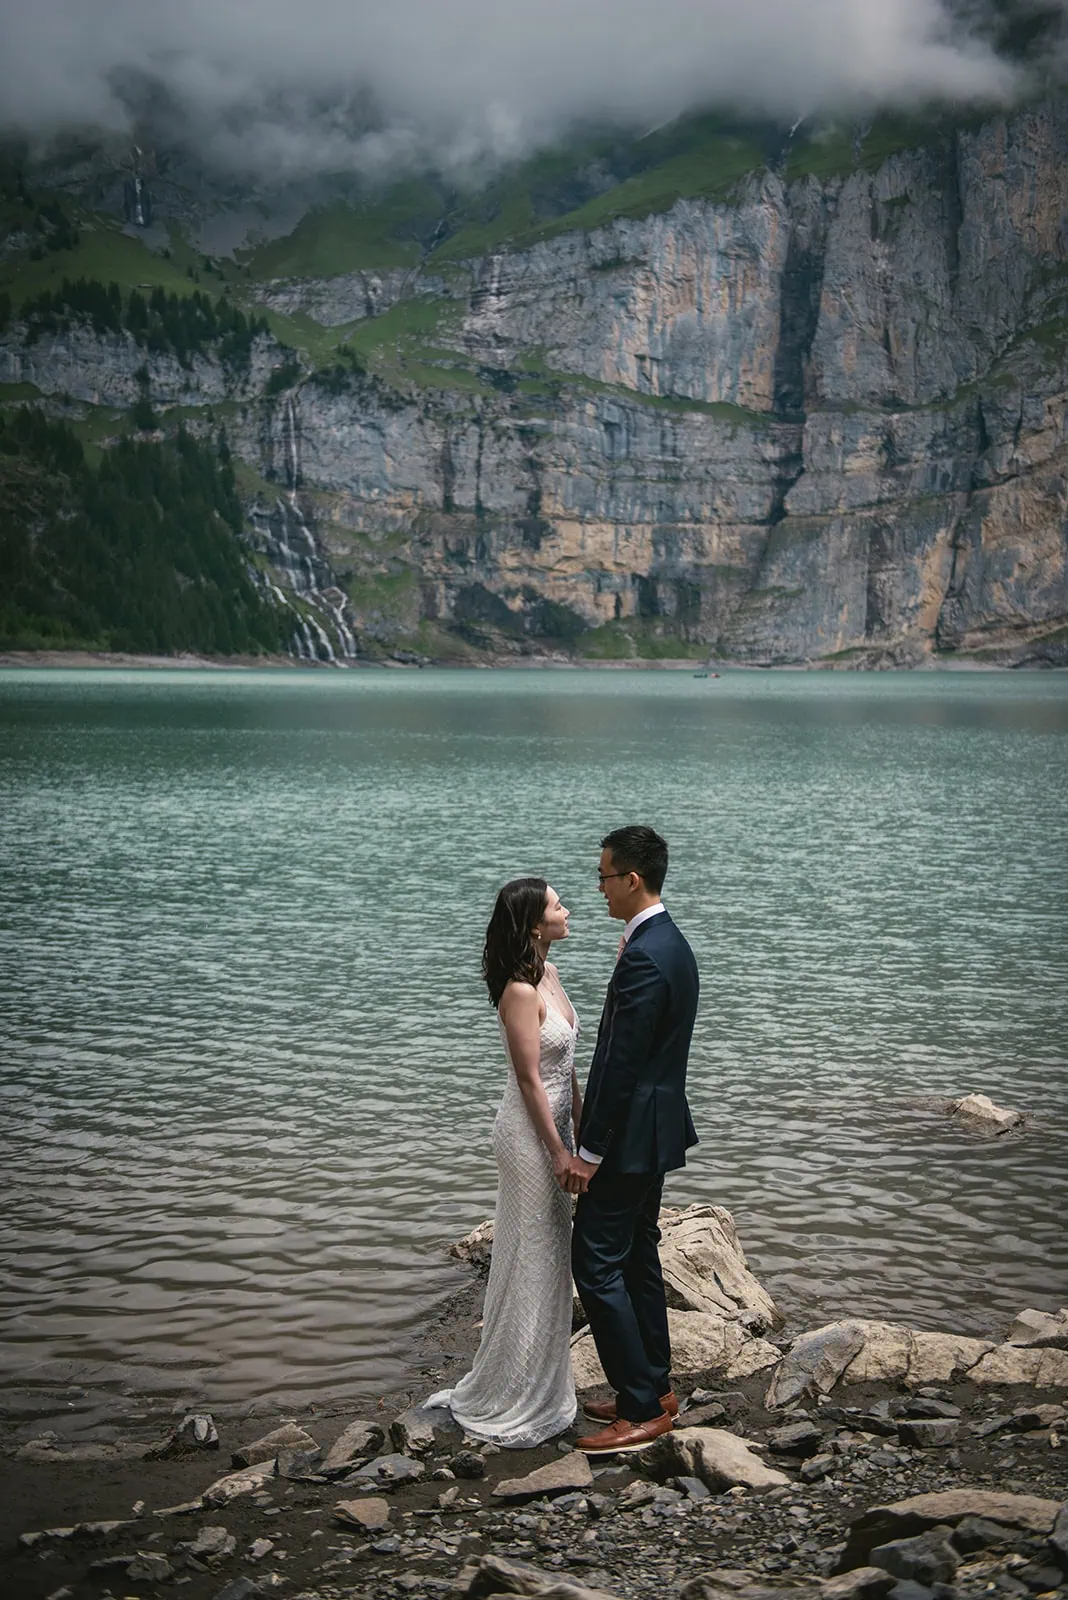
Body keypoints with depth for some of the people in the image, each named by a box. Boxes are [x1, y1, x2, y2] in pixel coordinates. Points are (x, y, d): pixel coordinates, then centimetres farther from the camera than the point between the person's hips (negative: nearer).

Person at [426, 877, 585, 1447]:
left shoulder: (549, 974, 6)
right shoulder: (520, 991, -22)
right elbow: (530, 1080, -21)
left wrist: (579, 1123, 15)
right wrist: (559, 1151, -18)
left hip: (553, 1126, 9)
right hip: (530, 1133, -9)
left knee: (549, 1257, 18)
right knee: (530, 1260, 1)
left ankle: (541, 1380, 33)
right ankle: (512, 1400, 14)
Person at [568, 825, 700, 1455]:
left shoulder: (645, 959, -23)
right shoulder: (671, 942, 10)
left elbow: (620, 1063, -23)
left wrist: (590, 1151, -18)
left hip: (631, 1135, -11)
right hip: (656, 1128, 11)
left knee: (597, 1265, -5)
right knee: (637, 1257, 18)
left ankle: (642, 1409, 1)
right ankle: (657, 1388, 28)